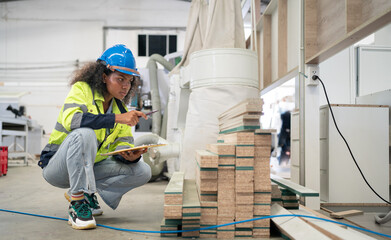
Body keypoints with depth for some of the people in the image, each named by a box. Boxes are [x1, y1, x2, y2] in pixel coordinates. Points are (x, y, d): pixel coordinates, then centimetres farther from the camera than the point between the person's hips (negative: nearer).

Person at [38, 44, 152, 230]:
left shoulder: (120, 107, 5)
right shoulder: (82, 89, -13)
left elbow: (122, 143, -2)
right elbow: (71, 119, -33)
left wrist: (131, 156, -26)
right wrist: (117, 118, -37)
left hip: (91, 167, 6)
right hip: (57, 166, -6)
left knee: (143, 172, -8)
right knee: (84, 134, -37)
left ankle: (81, 192, 3)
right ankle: (77, 204, -25)